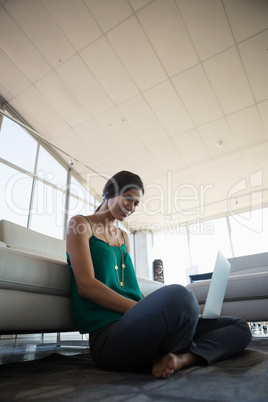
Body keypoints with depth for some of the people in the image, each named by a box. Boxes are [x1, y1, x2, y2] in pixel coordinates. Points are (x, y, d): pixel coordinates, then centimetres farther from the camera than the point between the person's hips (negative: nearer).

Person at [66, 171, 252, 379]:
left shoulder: (124, 236, 23)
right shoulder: (80, 224, 2)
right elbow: (86, 285, -11)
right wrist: (145, 310, -18)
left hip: (139, 326, 7)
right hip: (108, 335, -7)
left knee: (239, 327, 3)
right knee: (177, 295, -37)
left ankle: (182, 358, -21)